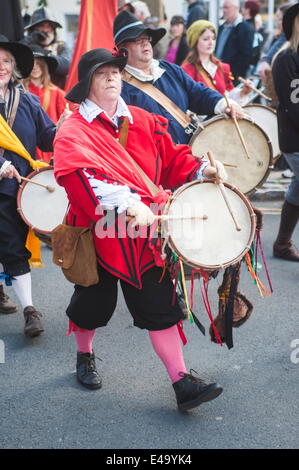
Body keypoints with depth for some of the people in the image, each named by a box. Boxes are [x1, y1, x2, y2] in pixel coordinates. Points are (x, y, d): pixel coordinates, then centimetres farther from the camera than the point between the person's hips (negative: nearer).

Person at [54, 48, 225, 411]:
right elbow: (85, 176, -26)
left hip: (145, 234, 3)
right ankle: (84, 356, 44)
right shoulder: (73, 132, -8)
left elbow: (173, 158, 10)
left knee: (161, 304, 0)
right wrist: (129, 202, -40)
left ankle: (181, 382, 2)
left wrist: (202, 170, -11)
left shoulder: (142, 121, 8)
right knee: (94, 302, 14)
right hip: (98, 234, -3)